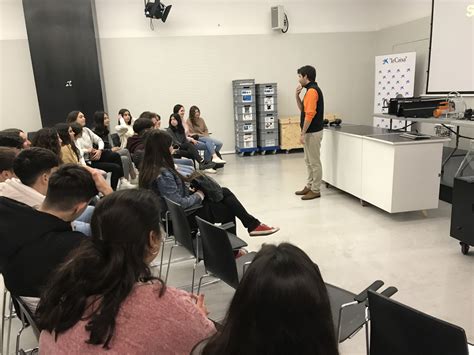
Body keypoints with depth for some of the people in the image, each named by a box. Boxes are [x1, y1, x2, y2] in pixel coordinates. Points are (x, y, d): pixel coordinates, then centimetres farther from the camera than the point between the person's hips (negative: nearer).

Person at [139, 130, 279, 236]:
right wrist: (198, 196, -14)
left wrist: (184, 179, 0)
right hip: (184, 216, -9)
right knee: (227, 210, 5)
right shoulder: (163, 174, -28)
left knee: (225, 192, 9)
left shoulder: (151, 168, 2)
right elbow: (179, 203, -29)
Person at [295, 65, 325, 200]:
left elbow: (309, 114, -23)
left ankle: (316, 190, 6)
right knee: (309, 161, 17)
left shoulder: (312, 91, -18)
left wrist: (302, 133, -20)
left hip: (312, 132, -10)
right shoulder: (311, 90, 14)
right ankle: (309, 186, 26)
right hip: (310, 132, 10)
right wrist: (297, 95, 7)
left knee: (314, 162, -2)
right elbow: (302, 109, 21)